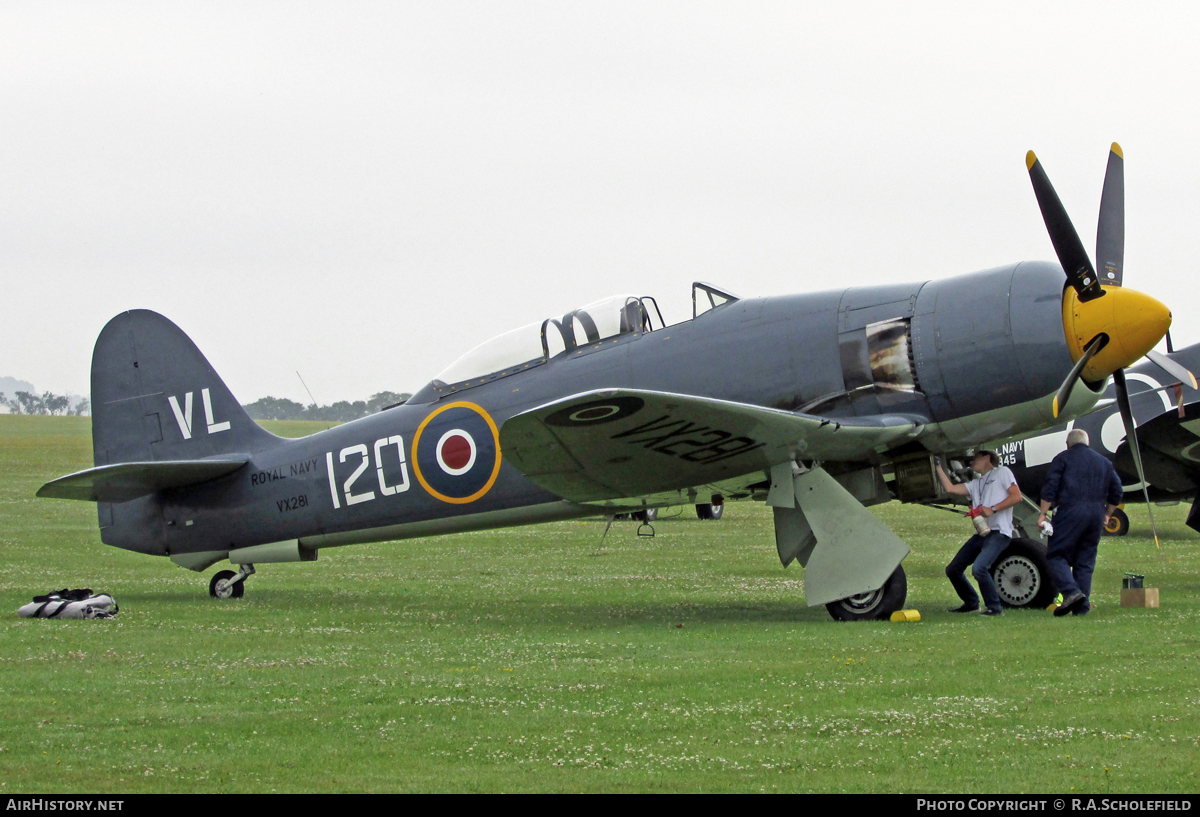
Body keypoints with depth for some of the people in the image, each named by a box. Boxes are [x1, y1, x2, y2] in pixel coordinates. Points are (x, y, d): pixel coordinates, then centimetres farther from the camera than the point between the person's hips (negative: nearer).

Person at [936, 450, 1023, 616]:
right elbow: (950, 488, 16)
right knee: (952, 569, 7)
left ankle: (994, 607, -14)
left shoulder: (1002, 472, 6)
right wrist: (938, 467, 16)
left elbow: (1016, 496, -5)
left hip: (998, 532, -8)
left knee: (979, 568, -28)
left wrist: (992, 509, -14)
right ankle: (971, 603, 23)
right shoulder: (976, 484, 26)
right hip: (981, 534, 8)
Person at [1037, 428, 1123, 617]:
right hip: (1096, 514, 5)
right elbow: (1116, 492, 21)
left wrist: (1043, 514, -3)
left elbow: (1050, 488, -4)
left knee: (1056, 555, -1)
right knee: (1085, 561, 9)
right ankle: (1082, 607, 3)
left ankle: (1071, 591, -23)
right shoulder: (1104, 462, 20)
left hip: (1070, 512, -5)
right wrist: (1107, 514, 32)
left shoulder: (1063, 458, 6)